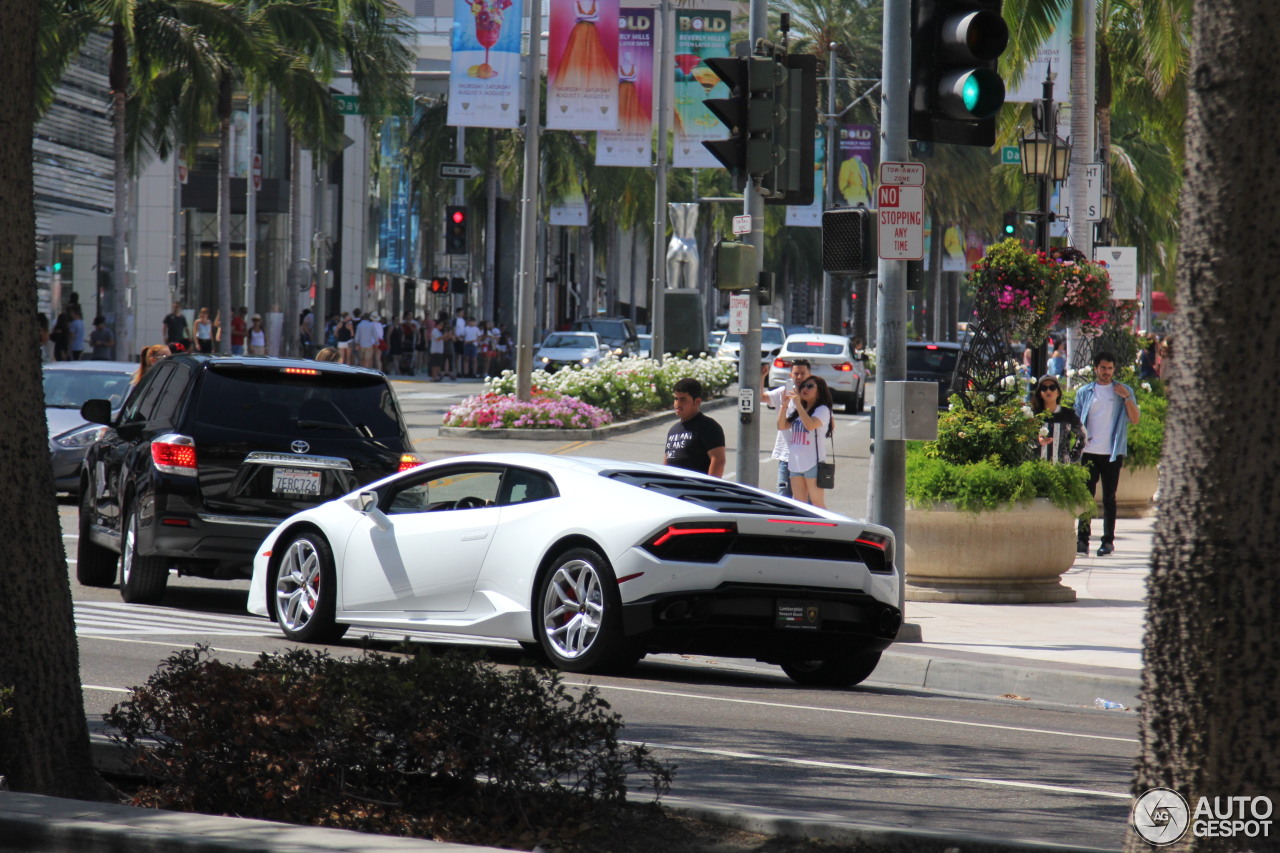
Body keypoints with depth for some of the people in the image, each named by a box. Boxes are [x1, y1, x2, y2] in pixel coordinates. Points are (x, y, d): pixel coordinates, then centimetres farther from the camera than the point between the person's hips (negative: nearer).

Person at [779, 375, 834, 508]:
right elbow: (782, 425, 9)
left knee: (817, 504, -4)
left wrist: (798, 403, -22)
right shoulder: (796, 410, 17)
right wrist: (784, 404, -2)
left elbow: (810, 425, -24)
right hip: (795, 462, 7)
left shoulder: (822, 410, -6)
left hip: (813, 464, -7)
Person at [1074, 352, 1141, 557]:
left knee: (1109, 498, 3)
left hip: (1112, 453, -1)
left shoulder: (1124, 391, 7)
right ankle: (1082, 539, 0)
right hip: (1089, 453, 1)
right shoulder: (1084, 392, 11)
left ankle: (1108, 540, 7)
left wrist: (1126, 398, -12)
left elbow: (1135, 419, 0)